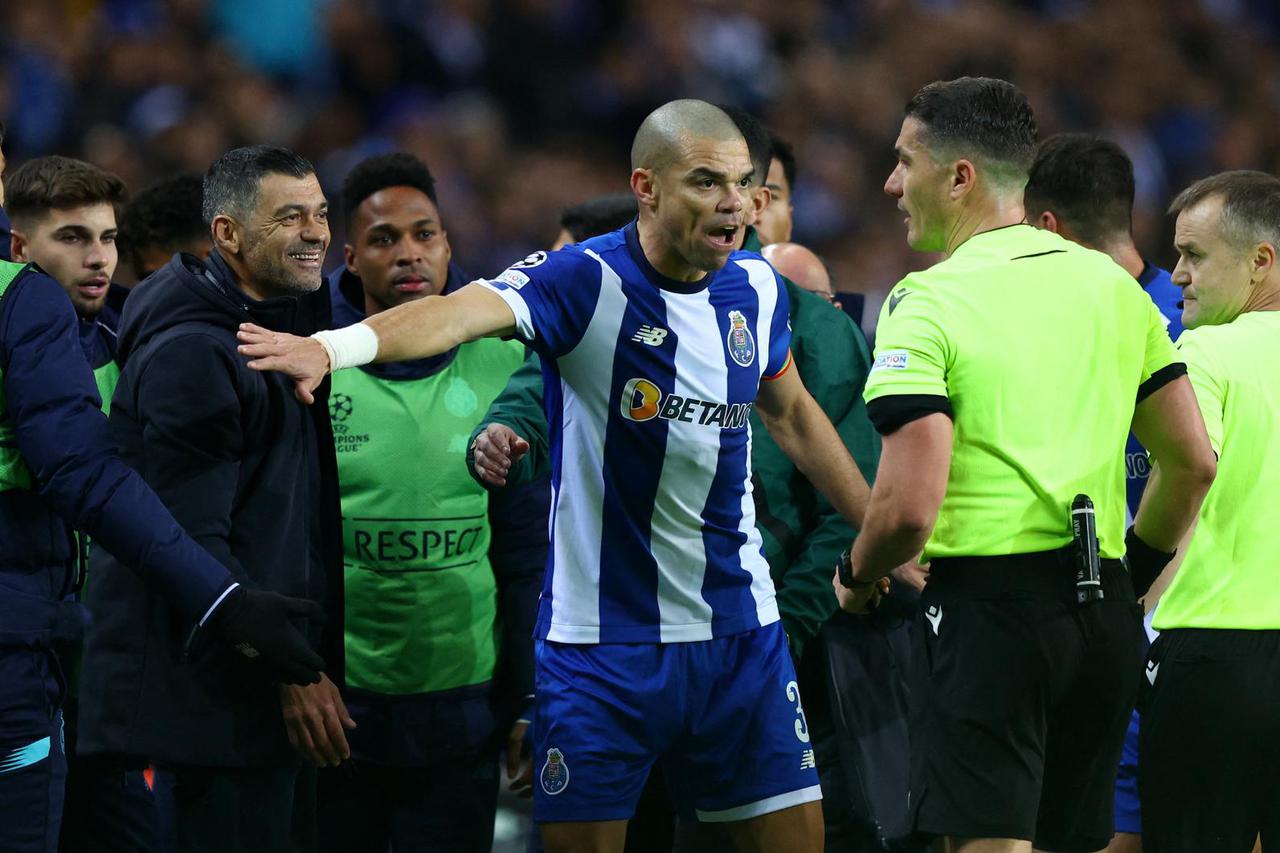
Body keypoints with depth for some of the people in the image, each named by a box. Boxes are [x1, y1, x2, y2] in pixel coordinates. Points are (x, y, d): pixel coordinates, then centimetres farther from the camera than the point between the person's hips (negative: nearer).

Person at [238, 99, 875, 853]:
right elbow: (461, 312, -32)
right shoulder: (585, 281, -14)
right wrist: (332, 346, -50)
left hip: (739, 627, 4)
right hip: (601, 636, -4)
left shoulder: (758, 289, 4)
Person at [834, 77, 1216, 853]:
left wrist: (856, 578, 3)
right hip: (1106, 616, 7)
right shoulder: (1112, 286, 10)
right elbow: (1193, 464, 12)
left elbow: (910, 505, -17)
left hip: (991, 606, -7)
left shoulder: (928, 303, -9)